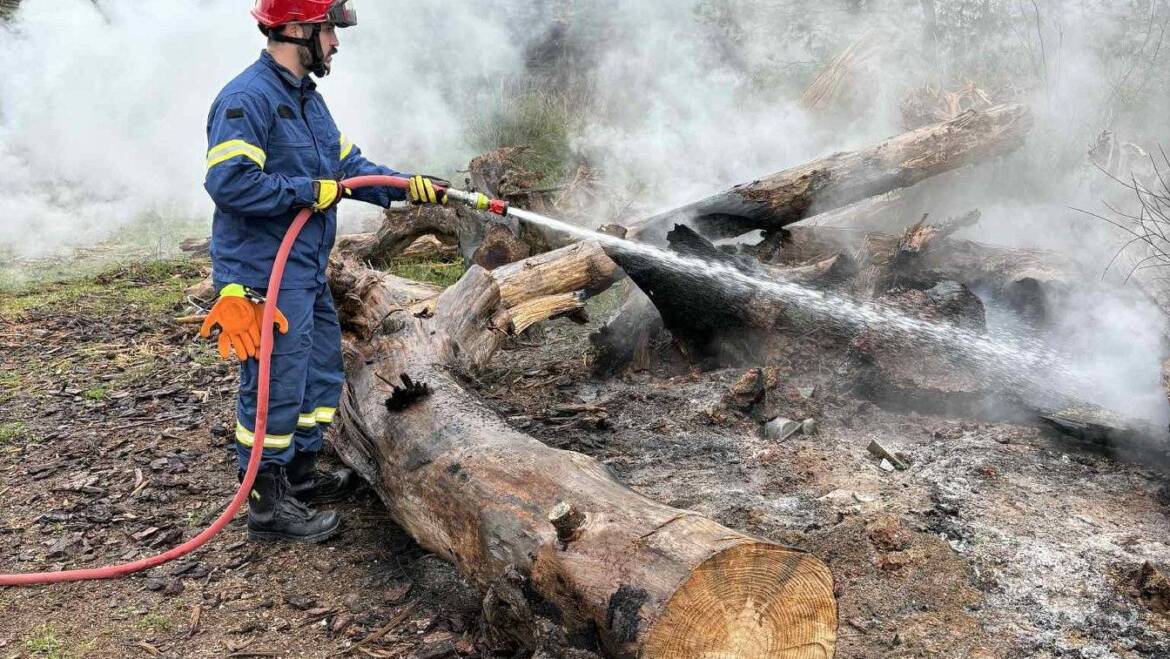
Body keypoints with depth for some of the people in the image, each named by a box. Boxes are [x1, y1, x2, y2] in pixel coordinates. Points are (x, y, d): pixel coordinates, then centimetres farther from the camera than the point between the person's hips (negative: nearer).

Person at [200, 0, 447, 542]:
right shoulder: (247, 98, -18)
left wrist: (406, 186, 5)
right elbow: (228, 181, -26)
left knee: (322, 370, 19)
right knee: (275, 385, -4)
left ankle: (301, 473, 34)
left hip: (307, 271, 10)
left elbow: (348, 163, 17)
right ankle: (267, 503, 8)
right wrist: (309, 191, -20)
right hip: (264, 277, -10)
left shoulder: (306, 98, 15)